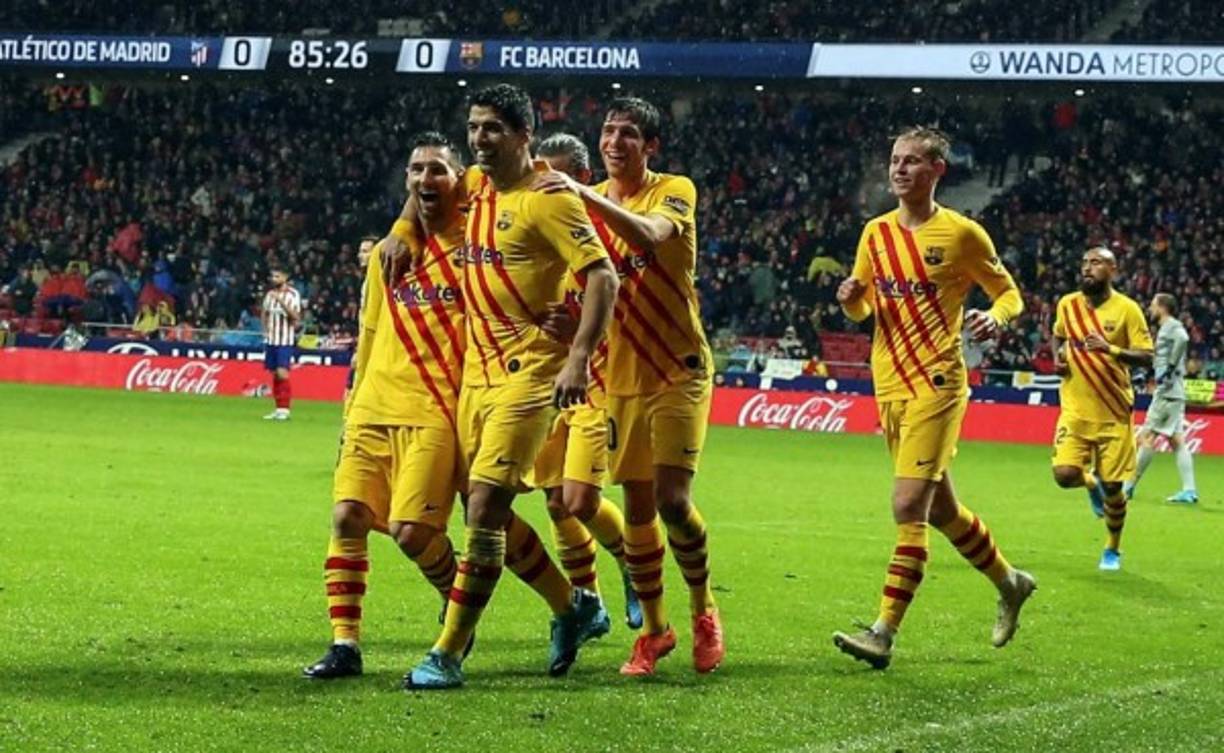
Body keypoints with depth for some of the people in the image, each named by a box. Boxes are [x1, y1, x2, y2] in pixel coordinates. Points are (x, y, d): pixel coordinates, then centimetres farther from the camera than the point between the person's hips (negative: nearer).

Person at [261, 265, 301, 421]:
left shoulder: (292, 294, -7)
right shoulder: (270, 294, 11)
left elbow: (295, 316, -17)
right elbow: (264, 313, 22)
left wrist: (281, 302, -26)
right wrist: (265, 329, 5)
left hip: (285, 340, -6)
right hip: (270, 339, 6)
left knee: (282, 373, -14)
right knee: (274, 374, 7)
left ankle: (285, 409, -11)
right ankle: (278, 408, 12)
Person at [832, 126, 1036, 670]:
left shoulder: (961, 233, -5)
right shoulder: (876, 234, 10)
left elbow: (1008, 292, 4)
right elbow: (861, 309, 19)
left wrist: (996, 317, -19)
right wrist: (851, 298, -5)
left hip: (936, 385, -7)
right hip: (890, 385, 7)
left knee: (909, 505, -15)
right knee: (940, 507, 16)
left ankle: (885, 632, -16)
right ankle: (1009, 582, 38)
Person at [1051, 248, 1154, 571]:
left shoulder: (1126, 309, -8)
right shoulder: (1066, 305, 3)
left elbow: (1146, 356, -11)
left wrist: (1110, 349, -25)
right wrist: (1057, 356, 3)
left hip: (1114, 414, -2)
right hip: (1075, 410, 2)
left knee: (1112, 487, 1)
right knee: (1065, 474, -16)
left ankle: (1113, 550, 25)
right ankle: (1092, 483, 23)